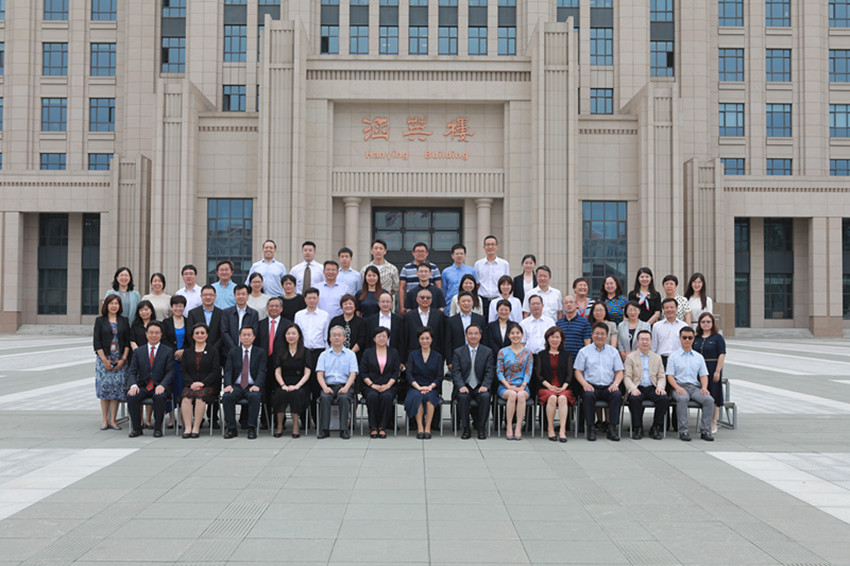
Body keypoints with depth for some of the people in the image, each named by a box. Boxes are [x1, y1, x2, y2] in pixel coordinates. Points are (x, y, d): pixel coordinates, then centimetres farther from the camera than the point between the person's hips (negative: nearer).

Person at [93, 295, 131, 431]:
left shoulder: (124, 321, 9)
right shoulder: (100, 320, 5)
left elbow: (128, 341, 6)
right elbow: (97, 342, 0)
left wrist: (123, 359, -5)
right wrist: (104, 360, -9)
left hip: (120, 360, 1)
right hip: (104, 359, -1)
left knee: (117, 388, -3)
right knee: (104, 387, -4)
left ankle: (112, 420, 3)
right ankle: (105, 420, 4)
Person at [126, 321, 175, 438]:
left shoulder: (168, 351, 7)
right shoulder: (138, 352, 13)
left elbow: (170, 372, -1)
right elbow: (132, 371, 5)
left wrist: (162, 385, -20)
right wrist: (133, 385, -16)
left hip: (160, 386, -2)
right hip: (142, 386, 2)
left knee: (159, 397, -35)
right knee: (131, 397, -29)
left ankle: (158, 428, -17)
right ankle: (136, 428, -11)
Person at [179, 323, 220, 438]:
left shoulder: (213, 351, 10)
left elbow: (216, 371, 1)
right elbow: (183, 370, 10)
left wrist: (202, 383, -13)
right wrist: (191, 383, -9)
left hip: (208, 385, -2)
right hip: (191, 385, 2)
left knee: (200, 395, -35)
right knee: (186, 396, -32)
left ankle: (196, 428, -30)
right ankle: (187, 428, -32)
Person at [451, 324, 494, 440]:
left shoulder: (488, 352, 8)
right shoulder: (458, 352, 7)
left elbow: (490, 372, 1)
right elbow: (456, 372, -2)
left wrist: (485, 386, -18)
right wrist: (461, 386, -19)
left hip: (480, 387, 0)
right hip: (464, 387, 0)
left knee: (485, 396, -32)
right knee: (463, 396, -33)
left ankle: (481, 428, -15)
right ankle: (466, 429, -18)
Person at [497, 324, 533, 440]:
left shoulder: (527, 352, 11)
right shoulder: (503, 352, 10)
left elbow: (528, 372, 3)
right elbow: (499, 372, 3)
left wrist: (522, 386, -13)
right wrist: (509, 386, -12)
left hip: (522, 386, 0)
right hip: (505, 386, 0)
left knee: (521, 395, -35)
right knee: (512, 394, -35)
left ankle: (518, 428, -33)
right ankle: (508, 427, -28)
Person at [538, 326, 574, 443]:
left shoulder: (567, 355, 18)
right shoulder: (542, 355, 15)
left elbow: (569, 374, 8)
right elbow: (539, 375, 6)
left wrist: (563, 387, -10)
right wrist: (549, 386, -10)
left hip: (563, 388, 0)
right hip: (546, 388, 0)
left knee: (562, 398, -34)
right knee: (552, 398, -34)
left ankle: (562, 430, -37)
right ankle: (550, 429, -27)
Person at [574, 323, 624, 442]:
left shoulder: (613, 352, 17)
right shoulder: (584, 351, 11)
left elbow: (619, 372, 14)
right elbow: (578, 371, 6)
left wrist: (615, 384, -7)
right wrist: (585, 384, -12)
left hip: (608, 387, 2)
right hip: (591, 386, -1)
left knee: (617, 395, -31)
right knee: (588, 395, -35)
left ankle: (613, 427, -26)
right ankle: (590, 427, -27)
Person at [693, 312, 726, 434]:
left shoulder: (717, 337, -2)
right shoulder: (696, 338, 12)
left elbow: (722, 355, -7)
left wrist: (717, 371, -14)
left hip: (713, 370, -4)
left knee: (714, 396, -2)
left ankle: (713, 424, 6)